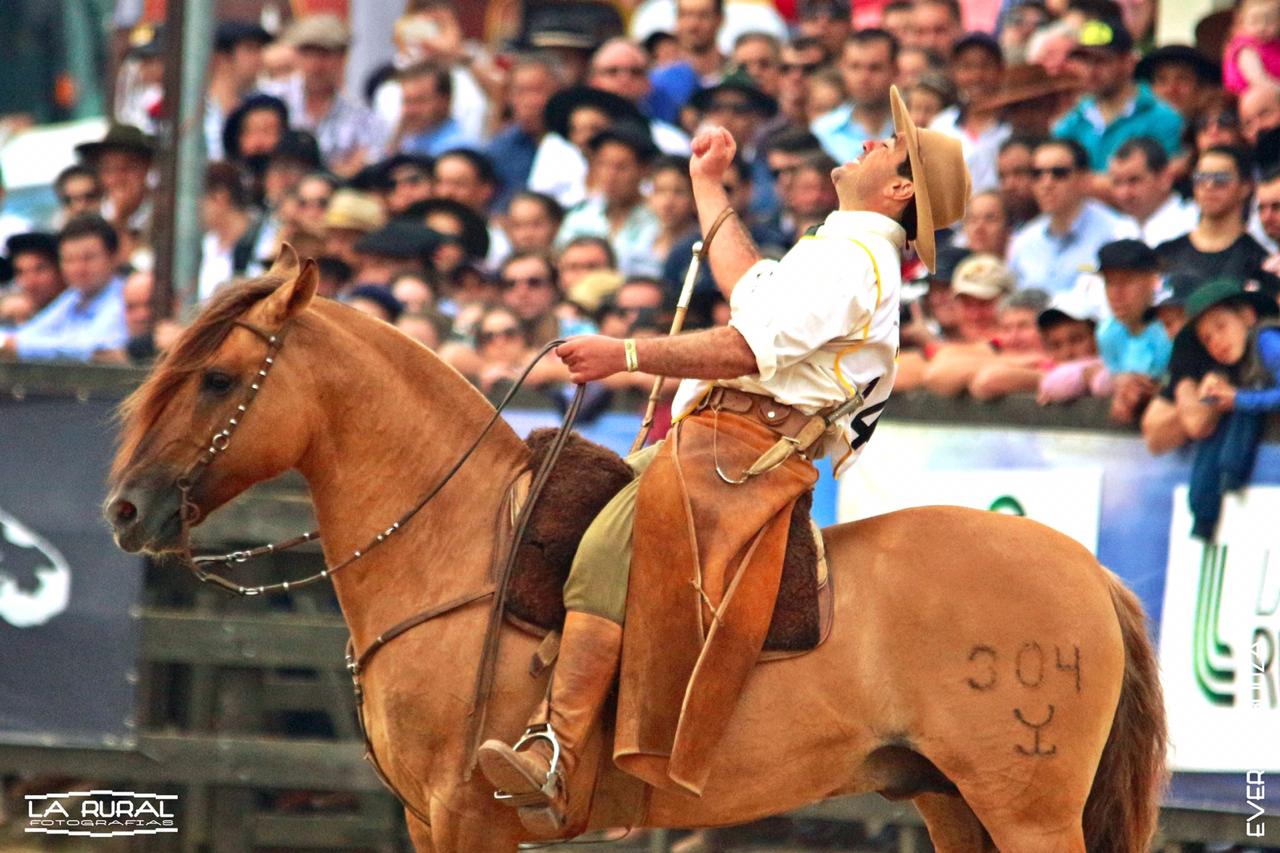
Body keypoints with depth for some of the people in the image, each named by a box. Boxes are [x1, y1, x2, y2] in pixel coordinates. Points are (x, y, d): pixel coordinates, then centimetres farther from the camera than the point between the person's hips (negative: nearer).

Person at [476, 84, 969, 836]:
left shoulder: (851, 259, -9)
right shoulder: (840, 255, 27)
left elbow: (745, 350, -19)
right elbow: (746, 282, 45)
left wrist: (626, 354, -19)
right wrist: (709, 183, 51)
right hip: (709, 439, 12)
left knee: (606, 553, -30)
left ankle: (556, 760, -42)